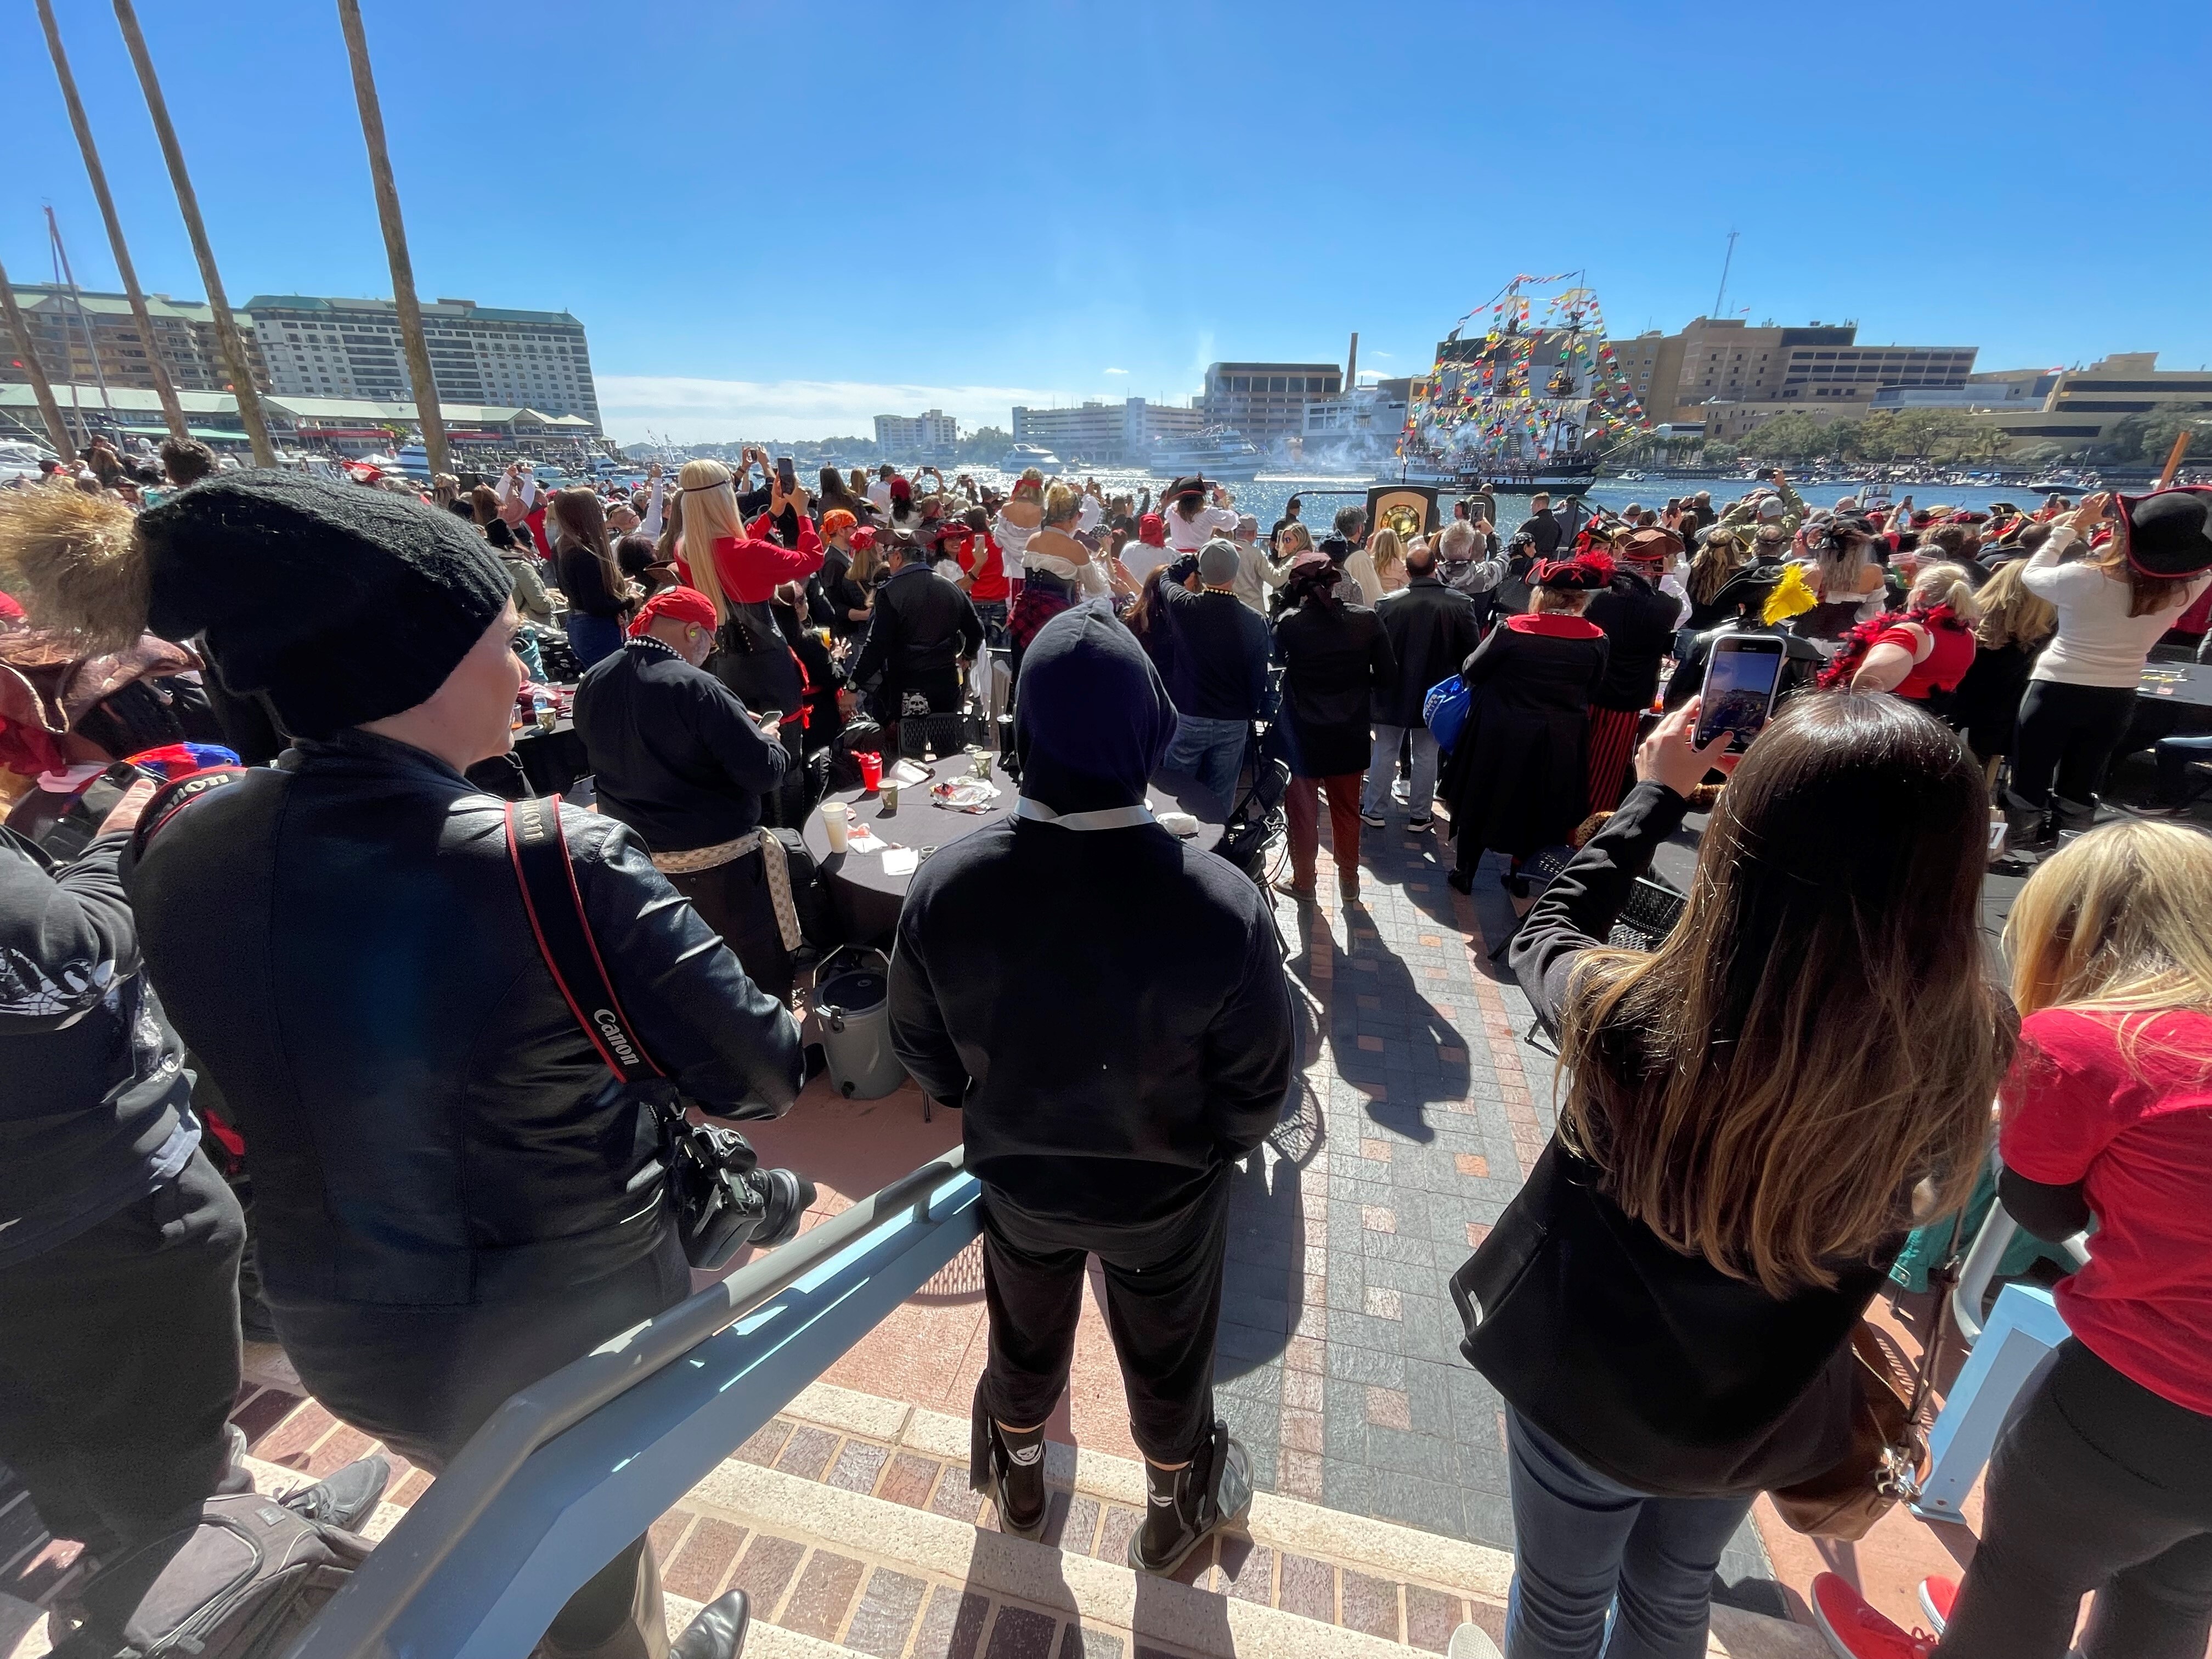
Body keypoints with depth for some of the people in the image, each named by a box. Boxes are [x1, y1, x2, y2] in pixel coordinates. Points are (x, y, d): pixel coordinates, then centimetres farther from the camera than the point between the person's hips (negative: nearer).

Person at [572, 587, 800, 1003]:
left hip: (634, 859, 8)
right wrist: (768, 740, -1)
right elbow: (765, 772, -23)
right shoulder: (695, 688, -23)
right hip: (716, 862, -7)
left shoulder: (592, 683, 0)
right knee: (759, 976, 10)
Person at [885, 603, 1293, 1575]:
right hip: (1167, 1191, -1)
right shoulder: (1223, 905, -35)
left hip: (1016, 1177, 2)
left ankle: (1019, 1477, 64)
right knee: (1167, 1356, 29)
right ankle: (1176, 1511, 59)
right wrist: (1220, 1144, 3)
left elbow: (922, 1053, -10)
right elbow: (1258, 1089, -20)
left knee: (1026, 1333, 33)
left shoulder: (944, 888, -28)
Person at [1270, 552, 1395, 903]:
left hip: (1302, 736, -2)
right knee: (1347, 812, 19)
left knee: (1303, 814, 16)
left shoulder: (1289, 622, -17)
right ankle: (1349, 881, 34)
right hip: (1350, 735, 2)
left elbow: (1277, 656, 3)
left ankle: (1303, 882, 29)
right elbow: (1388, 677, -6)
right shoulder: (1367, 619, -10)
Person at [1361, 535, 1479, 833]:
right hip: (1435, 694, 1)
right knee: (1427, 755, 11)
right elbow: (1471, 653, -4)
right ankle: (1419, 815, 19)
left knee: (1385, 751, 11)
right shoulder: (1461, 604, -11)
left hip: (1392, 692, 0)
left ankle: (1374, 811, 18)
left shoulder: (1388, 603, -13)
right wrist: (1460, 683, 13)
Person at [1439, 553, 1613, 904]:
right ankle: (1518, 874, 30)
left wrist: (1503, 681, 14)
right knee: (1536, 805, 19)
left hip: (1502, 735, -3)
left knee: (1481, 800, 14)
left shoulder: (1512, 629, -17)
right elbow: (1593, 690, 6)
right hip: (1561, 743, 3)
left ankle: (1464, 871, 24)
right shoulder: (1596, 639, -8)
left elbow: (1471, 671, -6)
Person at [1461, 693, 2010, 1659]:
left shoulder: (1632, 1014, -36)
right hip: (1767, 1408, 3)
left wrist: (1656, 796, -1)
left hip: (1588, 1383, -2)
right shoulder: (1963, 1051, -29)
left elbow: (1543, 934, -13)